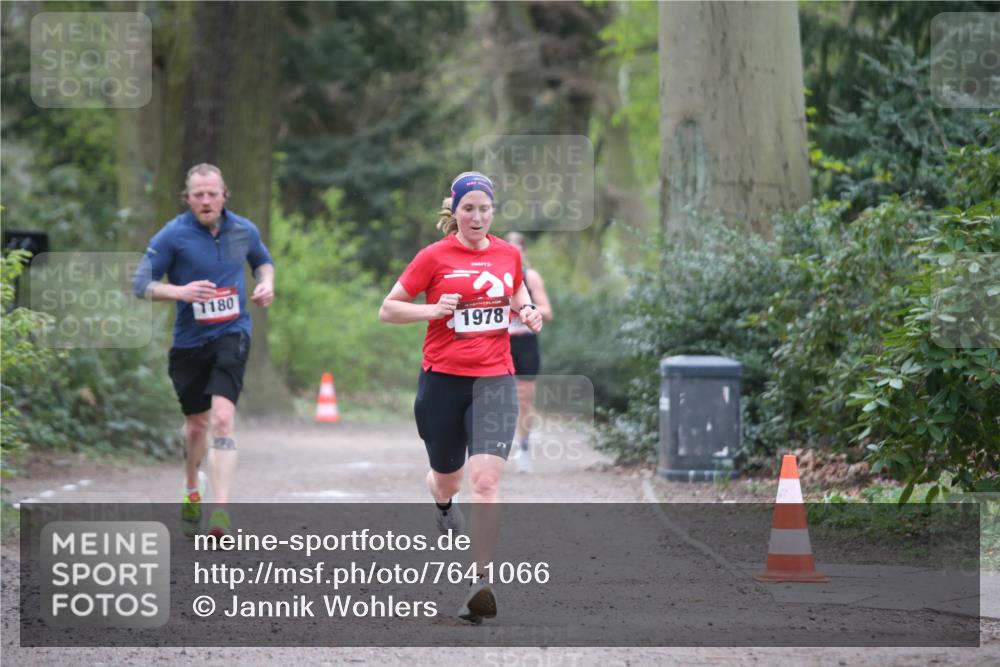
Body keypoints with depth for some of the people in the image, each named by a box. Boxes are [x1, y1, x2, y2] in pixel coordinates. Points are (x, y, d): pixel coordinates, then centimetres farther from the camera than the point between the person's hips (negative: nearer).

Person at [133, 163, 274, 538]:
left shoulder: (244, 230, 1)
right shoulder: (173, 235, -9)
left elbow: (262, 260, 23)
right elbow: (140, 284, -7)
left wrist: (266, 283, 1)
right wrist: (180, 291, -23)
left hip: (231, 335, -1)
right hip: (189, 341, 1)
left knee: (222, 418, -19)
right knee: (196, 425, 15)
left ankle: (221, 512, -25)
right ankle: (191, 491, 45)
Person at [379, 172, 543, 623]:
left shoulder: (508, 254, 6)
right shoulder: (434, 257, -4)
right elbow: (387, 310, 0)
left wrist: (527, 310, 5)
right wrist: (434, 310, -16)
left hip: (494, 381, 1)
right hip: (442, 379, -1)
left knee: (485, 480, -17)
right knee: (447, 479, 15)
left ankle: (481, 582, -18)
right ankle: (442, 503, 55)